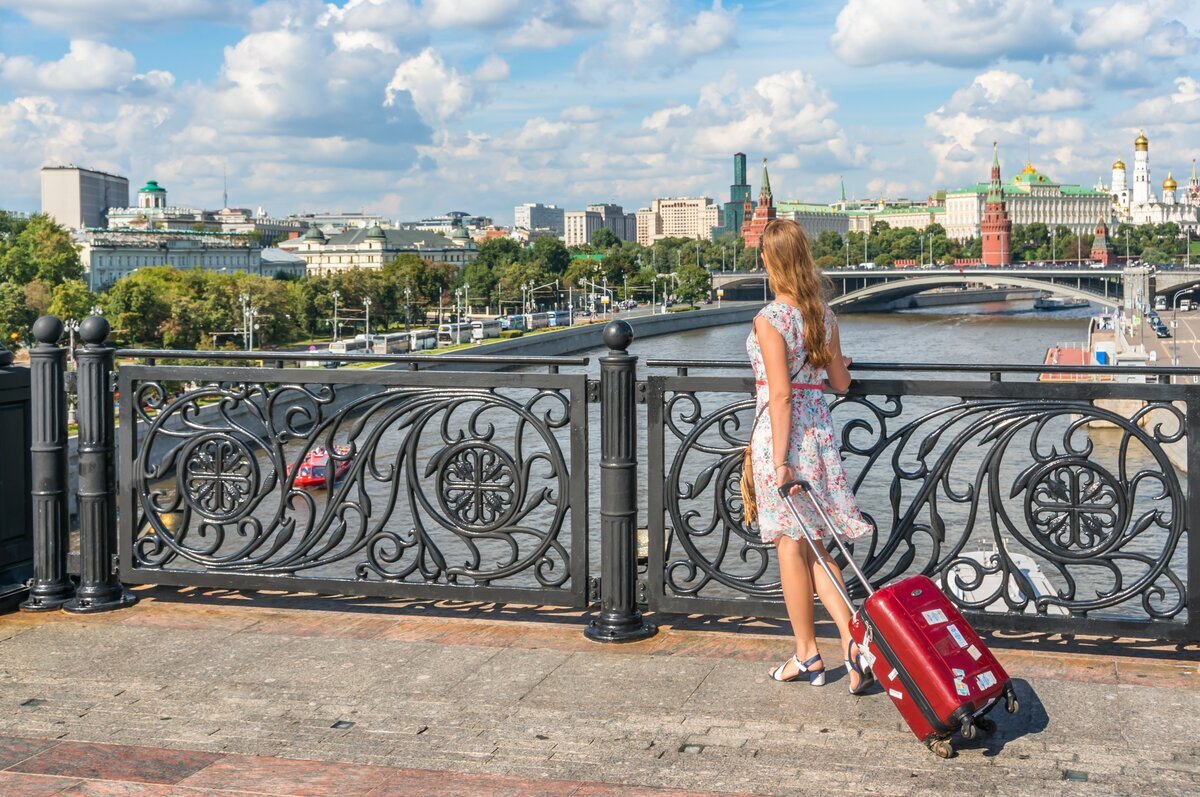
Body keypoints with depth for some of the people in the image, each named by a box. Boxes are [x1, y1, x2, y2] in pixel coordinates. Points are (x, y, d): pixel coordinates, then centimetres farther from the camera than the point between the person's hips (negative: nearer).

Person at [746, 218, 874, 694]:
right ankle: (852, 640, 0)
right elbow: (841, 383, 13)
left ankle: (807, 656, 13)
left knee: (791, 544, 4)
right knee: (813, 546, 13)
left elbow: (781, 393, -18)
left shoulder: (769, 320, -14)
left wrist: (780, 460, -17)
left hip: (783, 430, -6)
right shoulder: (823, 315, 5)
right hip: (819, 426, 6)